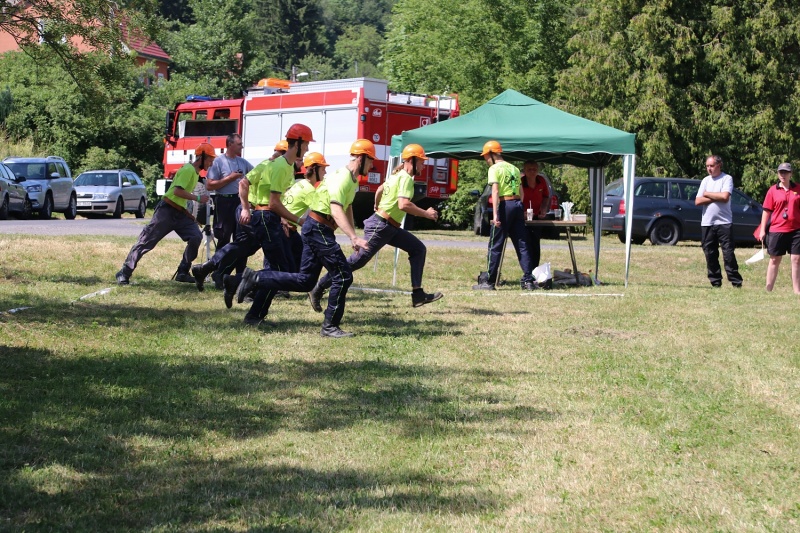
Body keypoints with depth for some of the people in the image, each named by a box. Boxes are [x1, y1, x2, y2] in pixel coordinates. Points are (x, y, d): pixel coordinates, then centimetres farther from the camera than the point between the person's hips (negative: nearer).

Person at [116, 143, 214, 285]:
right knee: (147, 241, -7)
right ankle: (124, 272, -1)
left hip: (180, 213, 9)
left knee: (196, 237, -8)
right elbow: (178, 191, -25)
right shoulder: (188, 169, -15)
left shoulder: (196, 172, 14)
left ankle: (183, 273, -1)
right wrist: (197, 198, -24)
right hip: (167, 211, -9)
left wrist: (189, 215, 15)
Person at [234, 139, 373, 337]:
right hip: (318, 229, -10)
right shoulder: (342, 178, -18)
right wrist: (354, 237, -40)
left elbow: (347, 208, 26)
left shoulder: (353, 180, 13)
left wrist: (354, 236, 16)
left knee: (305, 280, 10)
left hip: (317, 230, 10)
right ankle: (330, 327, -2)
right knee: (343, 276, -9)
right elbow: (336, 211, -30)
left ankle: (257, 279, 11)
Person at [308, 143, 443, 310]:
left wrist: (378, 208, 40)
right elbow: (404, 205, -29)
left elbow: (380, 189, 27)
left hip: (390, 227, 10)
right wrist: (426, 214, -20)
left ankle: (418, 294, 5)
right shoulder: (406, 178, -15)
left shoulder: (397, 174, 14)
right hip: (380, 227, -10)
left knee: (418, 249, 8)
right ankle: (318, 290, -2)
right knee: (358, 261, -8)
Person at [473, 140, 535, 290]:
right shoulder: (514, 168, 17)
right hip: (518, 205, 7)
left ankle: (489, 282, 4)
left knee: (495, 246, 0)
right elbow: (520, 192, 16)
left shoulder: (495, 169, -5)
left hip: (504, 205, -7)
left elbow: (495, 191, -16)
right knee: (522, 245, 8)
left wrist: (495, 215, -22)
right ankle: (528, 281, 5)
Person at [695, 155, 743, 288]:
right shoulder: (706, 180, 13)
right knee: (710, 255, 6)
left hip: (724, 222, -5)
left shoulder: (727, 178, -1)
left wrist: (707, 194, -4)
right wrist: (716, 198, -7)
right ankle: (715, 283, 13)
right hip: (707, 223, 5)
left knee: (728, 254, -6)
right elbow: (698, 201, 4)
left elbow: (725, 196, -17)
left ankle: (736, 282, -2)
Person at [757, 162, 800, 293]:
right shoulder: (773, 191, 2)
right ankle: (768, 290, 11)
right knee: (774, 260, 6)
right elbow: (766, 211, 2)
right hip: (777, 230, -1)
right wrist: (762, 229, -2)